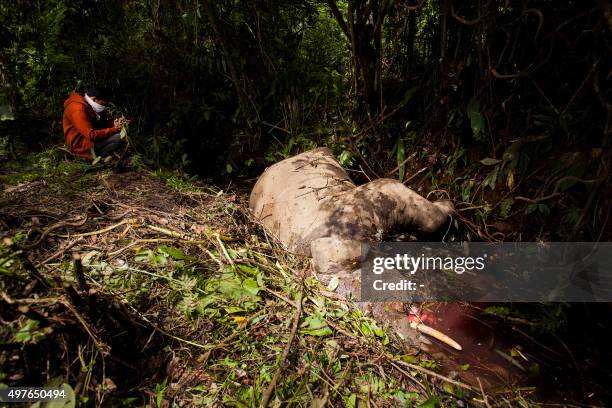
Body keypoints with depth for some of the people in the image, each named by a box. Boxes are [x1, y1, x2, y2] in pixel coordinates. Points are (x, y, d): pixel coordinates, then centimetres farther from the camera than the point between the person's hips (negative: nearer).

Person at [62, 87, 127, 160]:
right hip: (81, 146, -10)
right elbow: (91, 135, -29)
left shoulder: (89, 105, 5)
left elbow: (102, 122, 13)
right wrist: (114, 129, -25)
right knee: (118, 137, -24)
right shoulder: (78, 110, -24)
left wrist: (113, 123, -9)